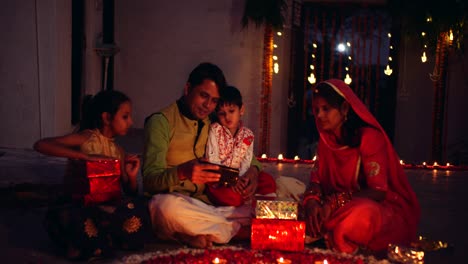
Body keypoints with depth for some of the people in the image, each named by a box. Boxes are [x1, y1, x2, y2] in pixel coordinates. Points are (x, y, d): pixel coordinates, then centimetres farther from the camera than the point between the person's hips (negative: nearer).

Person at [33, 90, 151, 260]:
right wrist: (84, 156, -22)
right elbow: (40, 145, -19)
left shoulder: (119, 152, 11)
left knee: (139, 210, -28)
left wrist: (132, 176, -7)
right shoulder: (86, 138, -5)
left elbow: (130, 192, 16)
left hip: (107, 204, 4)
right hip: (78, 204, -4)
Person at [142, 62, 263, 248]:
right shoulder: (161, 122, -3)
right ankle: (236, 229, -18)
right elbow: (150, 179, -13)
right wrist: (182, 172, -35)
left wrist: (253, 169, 0)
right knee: (166, 205, -40)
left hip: (209, 203, 5)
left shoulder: (213, 123, 14)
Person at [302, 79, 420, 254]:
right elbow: (316, 179, 1)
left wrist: (334, 203, -28)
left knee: (361, 214, -37)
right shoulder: (326, 139, 4)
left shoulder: (369, 137, -18)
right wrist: (311, 200, -22)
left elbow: (378, 191, -22)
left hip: (387, 207, -6)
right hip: (351, 205, 6)